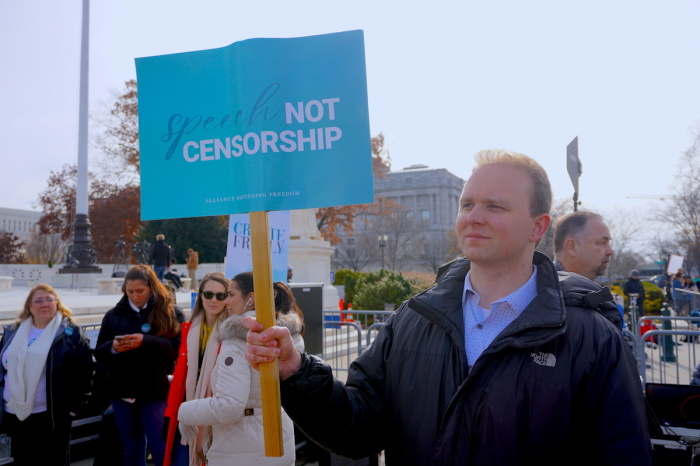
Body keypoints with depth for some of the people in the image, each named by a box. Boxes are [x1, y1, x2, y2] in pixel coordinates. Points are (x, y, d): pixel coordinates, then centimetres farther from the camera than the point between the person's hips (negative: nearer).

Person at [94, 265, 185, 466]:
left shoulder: (171, 312, -3)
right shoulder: (114, 314, 7)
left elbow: (178, 348, -13)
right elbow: (99, 353, 8)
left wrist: (145, 341, -26)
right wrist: (112, 347, -15)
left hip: (155, 391, -4)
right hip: (122, 392, 4)